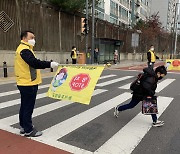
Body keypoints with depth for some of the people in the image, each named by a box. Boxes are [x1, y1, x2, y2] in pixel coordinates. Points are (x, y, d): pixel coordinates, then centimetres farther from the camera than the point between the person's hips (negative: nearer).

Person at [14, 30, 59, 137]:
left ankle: (24, 126, 30)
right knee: (28, 107, -2)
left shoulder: (25, 49, 17)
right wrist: (49, 64, -27)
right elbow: (34, 63, -29)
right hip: (28, 84, -11)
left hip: (26, 83, 11)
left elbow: (32, 63, 15)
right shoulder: (24, 49, -17)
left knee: (25, 106, 17)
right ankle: (28, 130, 9)